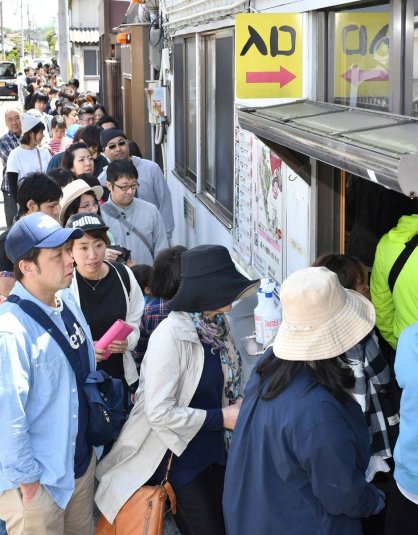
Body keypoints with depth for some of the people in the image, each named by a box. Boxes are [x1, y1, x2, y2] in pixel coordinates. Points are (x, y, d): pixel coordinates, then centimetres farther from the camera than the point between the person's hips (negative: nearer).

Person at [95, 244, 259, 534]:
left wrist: (237, 405, -4)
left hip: (214, 450, 7)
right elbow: (159, 412, -26)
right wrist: (220, 417, -20)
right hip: (179, 457, -7)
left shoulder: (219, 325, -1)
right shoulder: (171, 335, -24)